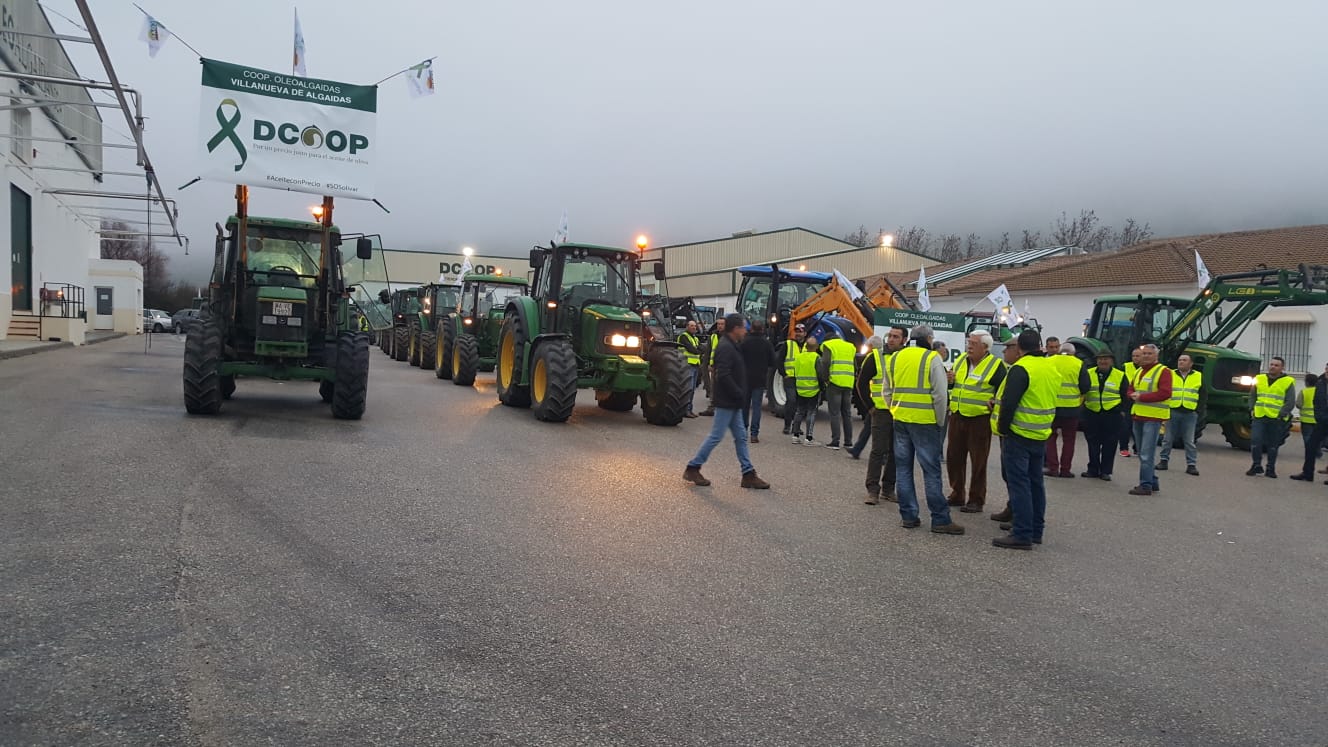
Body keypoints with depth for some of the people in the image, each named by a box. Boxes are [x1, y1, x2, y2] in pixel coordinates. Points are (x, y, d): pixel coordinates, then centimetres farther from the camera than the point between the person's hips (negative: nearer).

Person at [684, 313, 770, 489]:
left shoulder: (731, 346, 14)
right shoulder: (725, 348, -18)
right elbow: (723, 376, -26)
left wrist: (740, 394, 11)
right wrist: (740, 395, -19)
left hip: (733, 402, 10)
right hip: (726, 402, -10)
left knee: (740, 437, 11)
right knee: (716, 436, -3)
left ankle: (748, 474, 15)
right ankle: (692, 468, 7)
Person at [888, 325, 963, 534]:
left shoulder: (895, 358, 9)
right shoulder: (932, 358, -8)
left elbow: (887, 392, 13)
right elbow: (940, 394, -11)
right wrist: (940, 420, 0)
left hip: (900, 420, 5)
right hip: (925, 422, -5)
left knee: (903, 468, 11)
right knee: (931, 470, 0)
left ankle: (908, 516, 14)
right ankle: (940, 519, 3)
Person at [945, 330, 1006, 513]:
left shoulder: (996, 365, -7)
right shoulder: (961, 360, 11)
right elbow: (952, 383, 23)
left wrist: (994, 402, -21)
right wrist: (949, 379, 2)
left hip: (979, 419, -6)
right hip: (957, 416, 6)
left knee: (978, 461, 0)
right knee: (954, 457, 11)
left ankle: (976, 500, 10)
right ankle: (957, 494, 26)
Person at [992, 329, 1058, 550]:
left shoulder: (1020, 369, -16)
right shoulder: (1052, 369, 11)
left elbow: (1009, 403, -21)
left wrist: (1002, 428, -11)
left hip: (1018, 434, -8)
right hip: (1041, 436, 8)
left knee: (1018, 483, -6)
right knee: (1035, 482, 16)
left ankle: (1022, 535, -6)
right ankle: (1036, 530, 23)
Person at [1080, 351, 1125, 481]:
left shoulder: (1120, 376, 3)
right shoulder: (1089, 373, 7)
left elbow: (1124, 396, 7)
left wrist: (1122, 410, 0)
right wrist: (1082, 405, 2)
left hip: (1112, 414, -2)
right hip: (1091, 413, 2)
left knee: (1109, 444, 1)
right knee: (1092, 442, 7)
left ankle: (1105, 471, 10)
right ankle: (1093, 469, 17)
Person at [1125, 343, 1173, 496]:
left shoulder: (1163, 371, -7)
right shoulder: (1138, 372, 18)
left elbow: (1165, 393, -18)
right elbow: (1130, 390, 18)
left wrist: (1142, 396, -18)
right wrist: (1133, 396, -5)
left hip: (1153, 417, -9)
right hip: (1138, 416, 9)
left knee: (1146, 454, -11)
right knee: (1142, 453, 15)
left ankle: (1146, 485, -8)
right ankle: (1152, 482, 26)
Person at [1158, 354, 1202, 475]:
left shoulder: (1199, 377, 7)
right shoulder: (1170, 375, 6)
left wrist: (1199, 411, 0)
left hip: (1190, 414, -1)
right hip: (1172, 412, 1)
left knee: (1189, 441, 1)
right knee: (1168, 439, 6)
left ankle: (1191, 464, 5)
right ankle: (1164, 460, 15)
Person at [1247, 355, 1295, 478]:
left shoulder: (1288, 382, 0)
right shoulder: (1259, 379, 10)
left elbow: (1290, 402, -3)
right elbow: (1252, 396, 17)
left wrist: (1281, 415, -12)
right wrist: (1252, 409, 4)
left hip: (1276, 419, -2)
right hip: (1259, 417, 2)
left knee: (1273, 445, 7)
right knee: (1255, 441, -9)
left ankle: (1271, 469, 17)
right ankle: (1257, 465, 4)